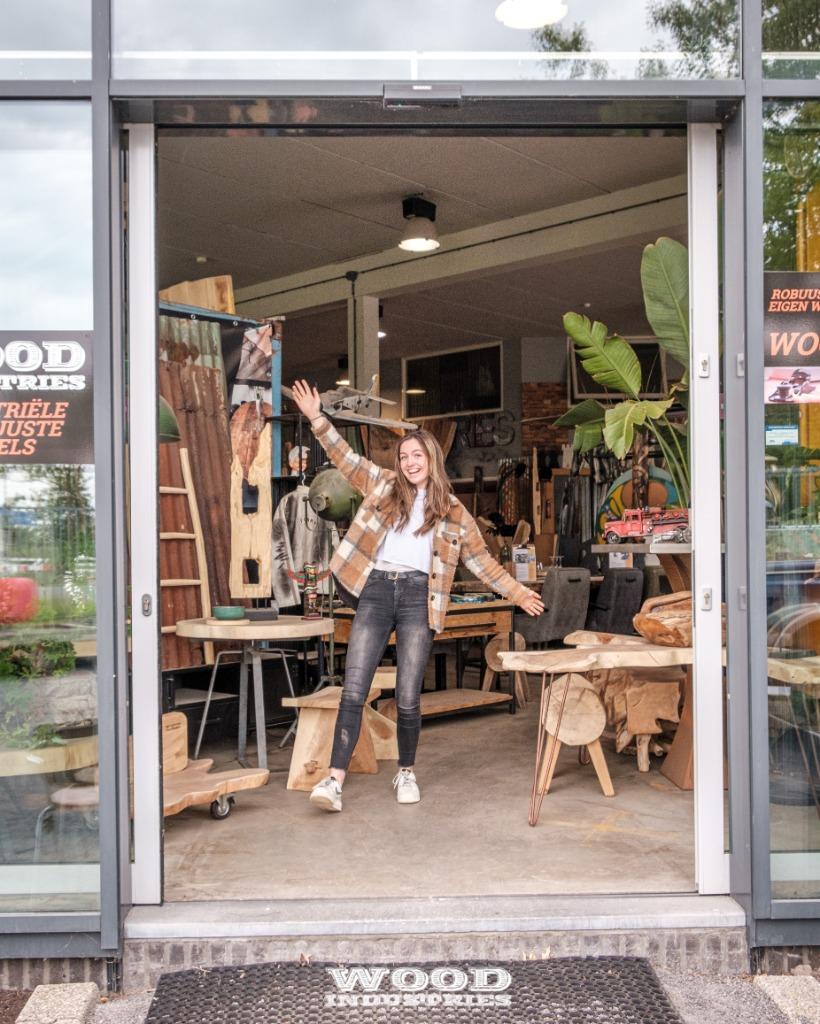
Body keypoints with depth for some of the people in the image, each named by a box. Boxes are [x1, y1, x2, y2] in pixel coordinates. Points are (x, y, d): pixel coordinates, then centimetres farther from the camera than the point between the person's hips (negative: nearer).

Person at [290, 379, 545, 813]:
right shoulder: (383, 485, 14)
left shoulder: (452, 510, 12)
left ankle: (406, 773, 21)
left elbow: (481, 560, 16)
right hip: (375, 591, 1)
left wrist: (516, 592, 13)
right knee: (353, 690, -7)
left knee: (408, 698, 1)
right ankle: (335, 778, -7)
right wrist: (317, 419, 0)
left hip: (417, 597, -1)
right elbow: (345, 458, 10)